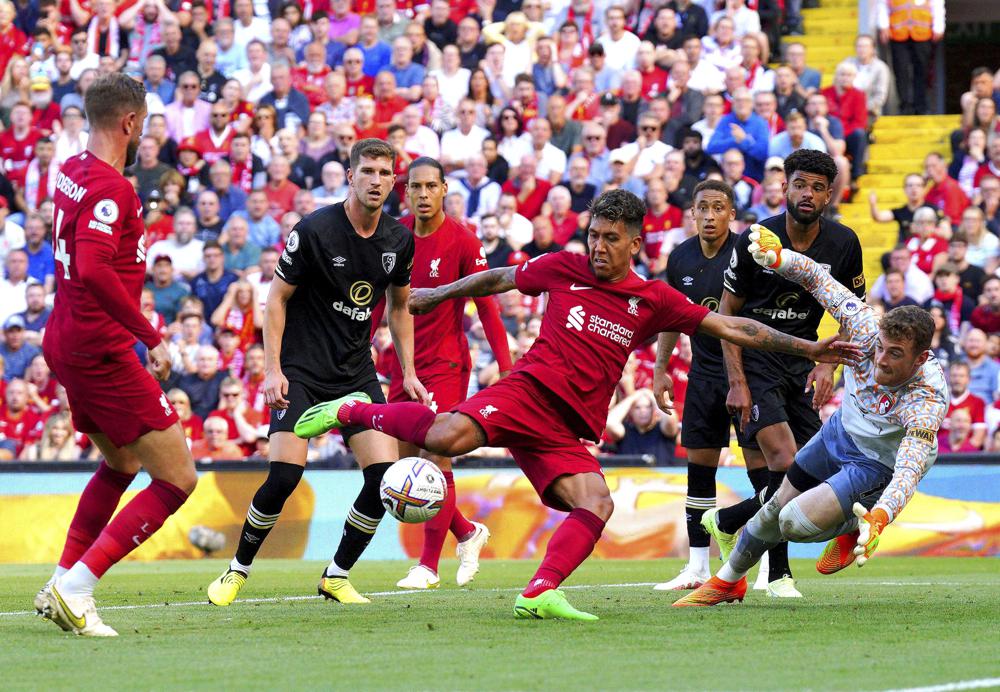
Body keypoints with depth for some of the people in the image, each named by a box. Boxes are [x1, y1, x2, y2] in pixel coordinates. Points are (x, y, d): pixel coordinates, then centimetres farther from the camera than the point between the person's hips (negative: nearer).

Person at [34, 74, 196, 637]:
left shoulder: (72, 172, 10)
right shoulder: (110, 189, -19)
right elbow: (93, 271, -33)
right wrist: (152, 337, -30)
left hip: (68, 345, 10)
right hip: (102, 352, -10)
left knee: (120, 465, 29)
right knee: (177, 480, -6)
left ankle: (62, 584, 27)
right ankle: (77, 589, -10)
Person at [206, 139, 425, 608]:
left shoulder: (398, 241, 3)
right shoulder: (315, 230, -12)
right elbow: (277, 299, -7)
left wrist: (408, 372, 12)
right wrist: (273, 370, -14)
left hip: (357, 373, 5)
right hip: (301, 371, -5)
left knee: (386, 476, -10)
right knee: (285, 476, -18)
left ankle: (336, 577, 8)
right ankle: (238, 571, 5)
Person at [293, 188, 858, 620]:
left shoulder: (653, 301, 9)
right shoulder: (564, 268, 6)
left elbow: (732, 328, 10)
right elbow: (501, 279, 23)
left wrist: (804, 347, 4)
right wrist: (438, 296, 31)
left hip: (569, 431, 3)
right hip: (529, 391, -3)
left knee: (597, 506, -22)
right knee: (450, 437, -31)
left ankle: (539, 595, -25)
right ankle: (355, 411, -9)